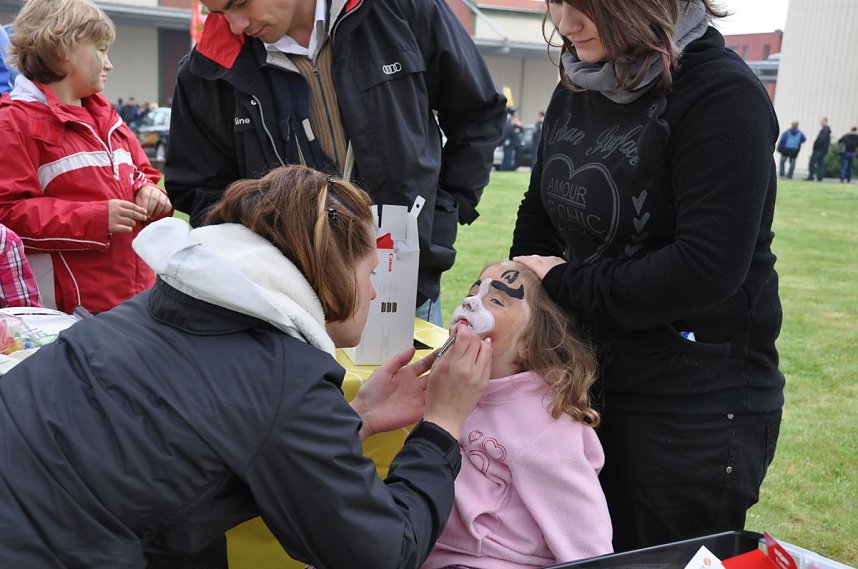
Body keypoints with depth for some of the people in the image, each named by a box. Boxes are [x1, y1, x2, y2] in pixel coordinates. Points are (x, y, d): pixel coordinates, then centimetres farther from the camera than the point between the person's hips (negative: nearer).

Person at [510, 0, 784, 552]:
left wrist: (566, 282, -18)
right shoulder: (575, 92, 6)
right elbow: (538, 217, 15)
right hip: (588, 377, 7)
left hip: (696, 407, -7)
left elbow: (707, 269, -26)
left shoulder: (722, 95, -17)